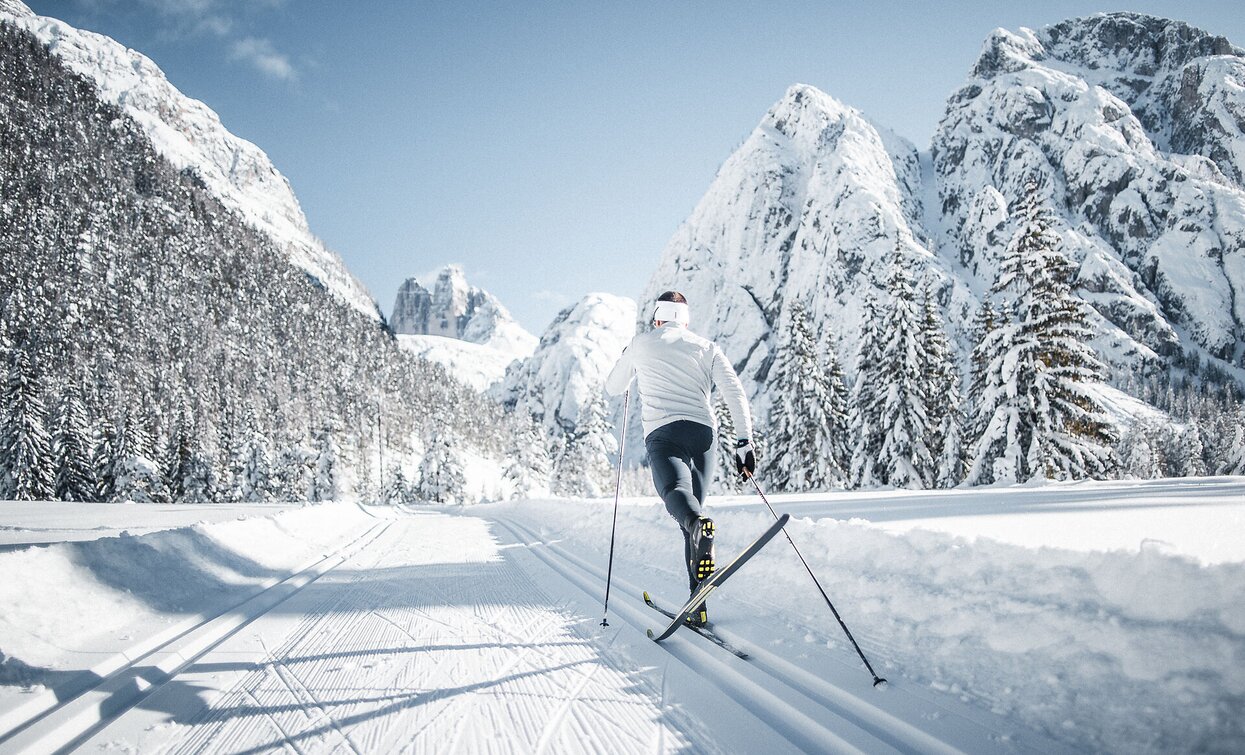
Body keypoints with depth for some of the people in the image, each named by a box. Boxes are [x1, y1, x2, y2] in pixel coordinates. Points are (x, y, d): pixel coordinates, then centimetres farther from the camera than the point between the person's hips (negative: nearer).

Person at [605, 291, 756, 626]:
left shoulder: (641, 343, 16)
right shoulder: (706, 347, 19)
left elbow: (613, 387, 29)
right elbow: (735, 392, 5)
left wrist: (626, 360, 48)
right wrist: (744, 441, 4)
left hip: (663, 432, -3)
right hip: (703, 434, 3)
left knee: (676, 491, -27)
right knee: (692, 511, 12)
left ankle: (700, 526, -64)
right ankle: (698, 606, 6)